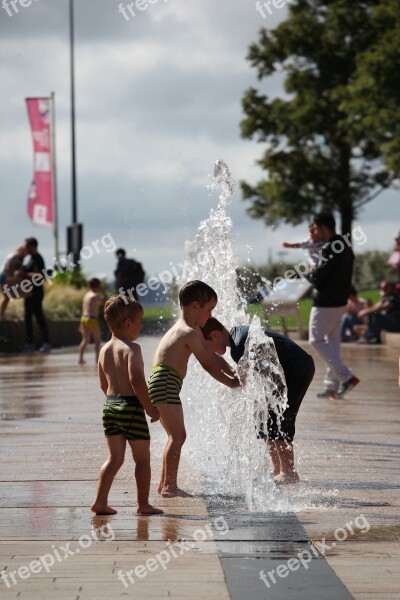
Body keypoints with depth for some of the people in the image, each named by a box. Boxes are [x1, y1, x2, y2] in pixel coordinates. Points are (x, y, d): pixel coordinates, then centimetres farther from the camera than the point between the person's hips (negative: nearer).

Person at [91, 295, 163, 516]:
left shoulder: (105, 349, 11)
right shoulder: (131, 348, -14)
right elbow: (136, 380, -24)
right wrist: (150, 408, -17)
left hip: (110, 406, 7)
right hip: (131, 407, -7)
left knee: (114, 457, 13)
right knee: (142, 458, 4)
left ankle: (100, 501, 7)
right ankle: (143, 504, 7)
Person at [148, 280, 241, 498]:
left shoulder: (193, 331, 19)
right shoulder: (190, 333, -14)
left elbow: (212, 356, 22)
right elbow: (207, 364, -10)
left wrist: (234, 373, 12)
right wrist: (230, 382, 0)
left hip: (162, 385, 11)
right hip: (165, 384, -11)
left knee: (176, 435, 17)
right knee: (177, 435, -13)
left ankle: (165, 484, 24)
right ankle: (170, 486, -14)